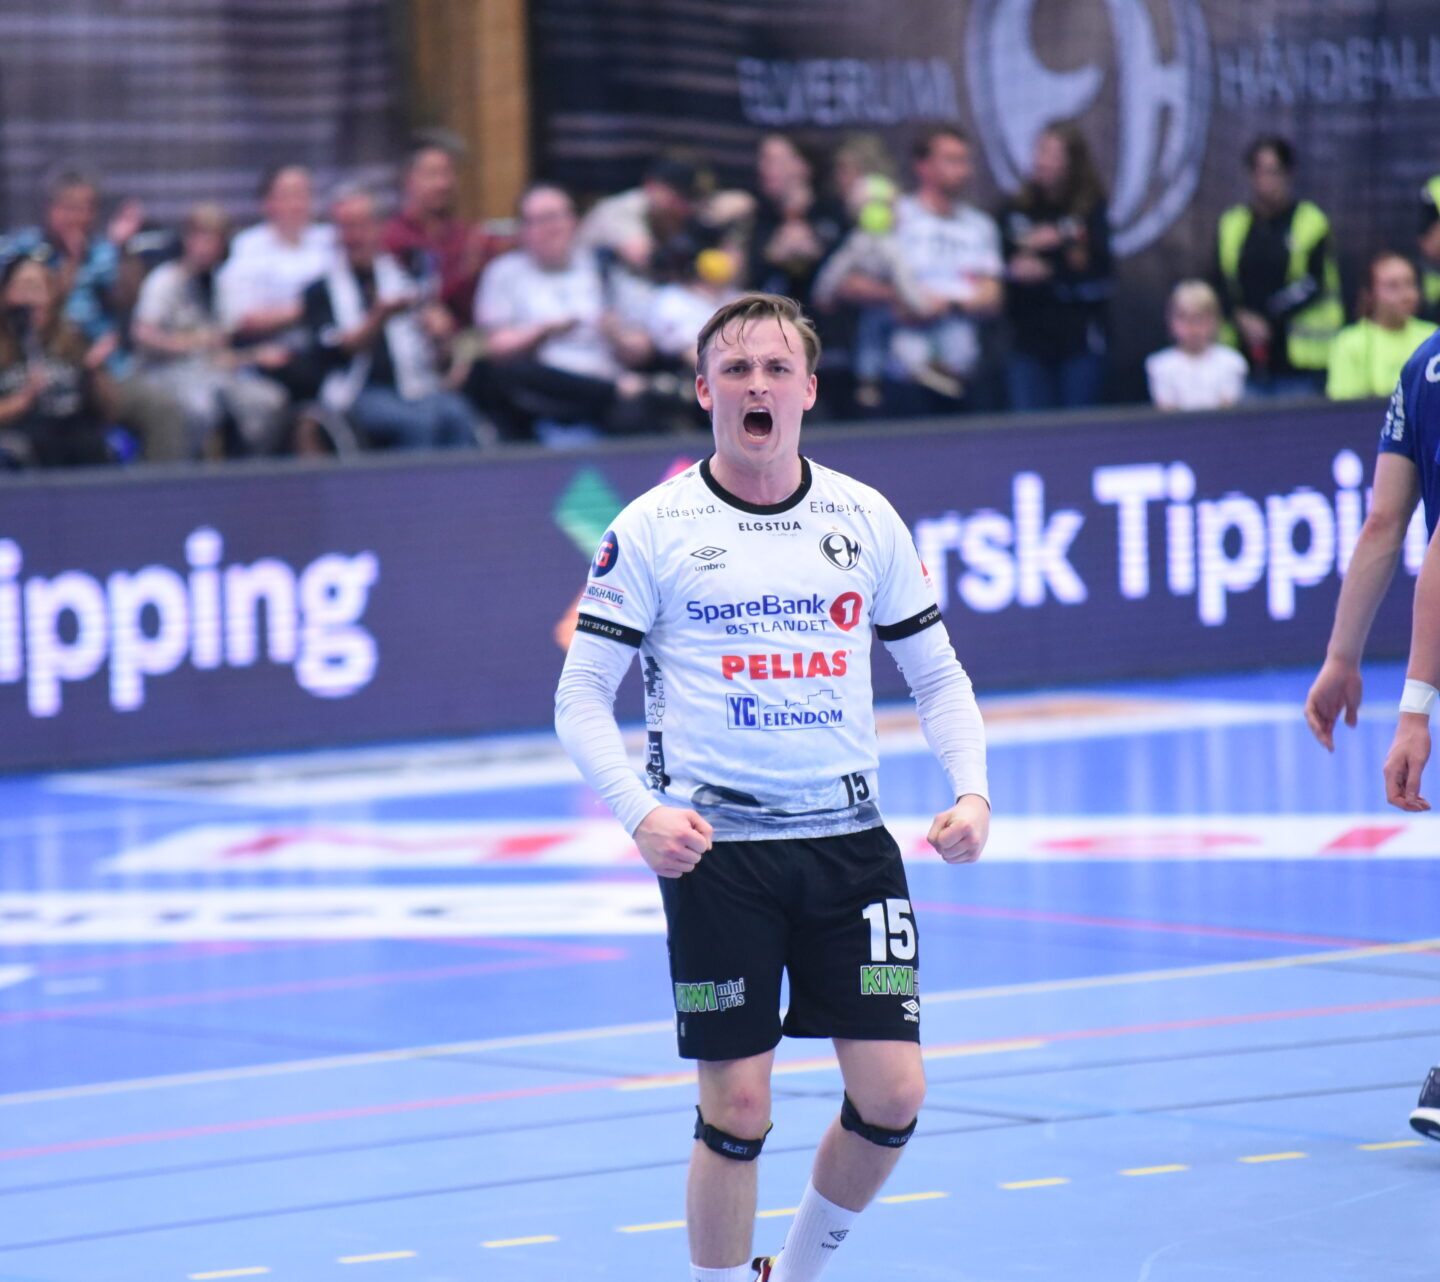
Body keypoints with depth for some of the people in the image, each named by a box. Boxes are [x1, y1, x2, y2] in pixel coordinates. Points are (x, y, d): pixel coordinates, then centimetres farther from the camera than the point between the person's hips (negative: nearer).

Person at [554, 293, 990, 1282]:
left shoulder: (865, 519, 7)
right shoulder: (653, 529, -2)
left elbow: (937, 672, 14)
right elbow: (582, 698, -2)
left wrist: (972, 791, -2)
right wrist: (642, 814, -18)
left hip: (849, 838, 3)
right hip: (715, 847, -3)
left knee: (893, 1095, -2)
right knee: (737, 1108, -5)